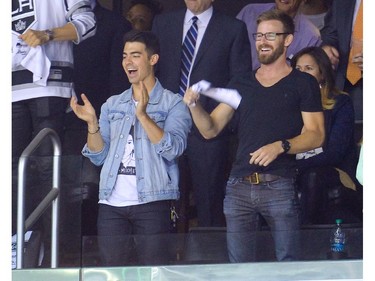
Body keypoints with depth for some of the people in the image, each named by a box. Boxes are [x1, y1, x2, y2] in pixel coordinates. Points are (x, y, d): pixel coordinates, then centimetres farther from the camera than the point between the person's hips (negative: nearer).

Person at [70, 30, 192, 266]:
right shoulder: (112, 105, 18)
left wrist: (143, 115, -19)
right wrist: (92, 123, -3)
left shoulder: (173, 104, 4)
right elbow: (99, 157, 13)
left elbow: (174, 149, -12)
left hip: (152, 202, -4)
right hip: (112, 203, 4)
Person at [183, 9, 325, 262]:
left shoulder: (303, 84, 6)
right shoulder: (241, 85, 18)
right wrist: (195, 105, -5)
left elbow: (316, 134, -1)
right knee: (238, 266, 2)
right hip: (239, 185, 4)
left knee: (288, 262, -9)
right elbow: (210, 129, 14)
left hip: (279, 186, -4)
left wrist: (280, 146, -17)